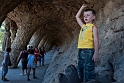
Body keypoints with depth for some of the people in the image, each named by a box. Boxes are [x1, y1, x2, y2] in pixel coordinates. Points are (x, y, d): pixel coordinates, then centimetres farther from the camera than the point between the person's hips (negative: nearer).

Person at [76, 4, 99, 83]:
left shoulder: (93, 27, 1)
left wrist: (96, 53, -15)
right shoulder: (83, 26, 20)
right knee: (80, 70, 10)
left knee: (88, 71, -12)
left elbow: (96, 40, -7)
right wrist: (82, 7, 29)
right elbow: (77, 17, 32)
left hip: (89, 50, -7)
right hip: (81, 50, 7)